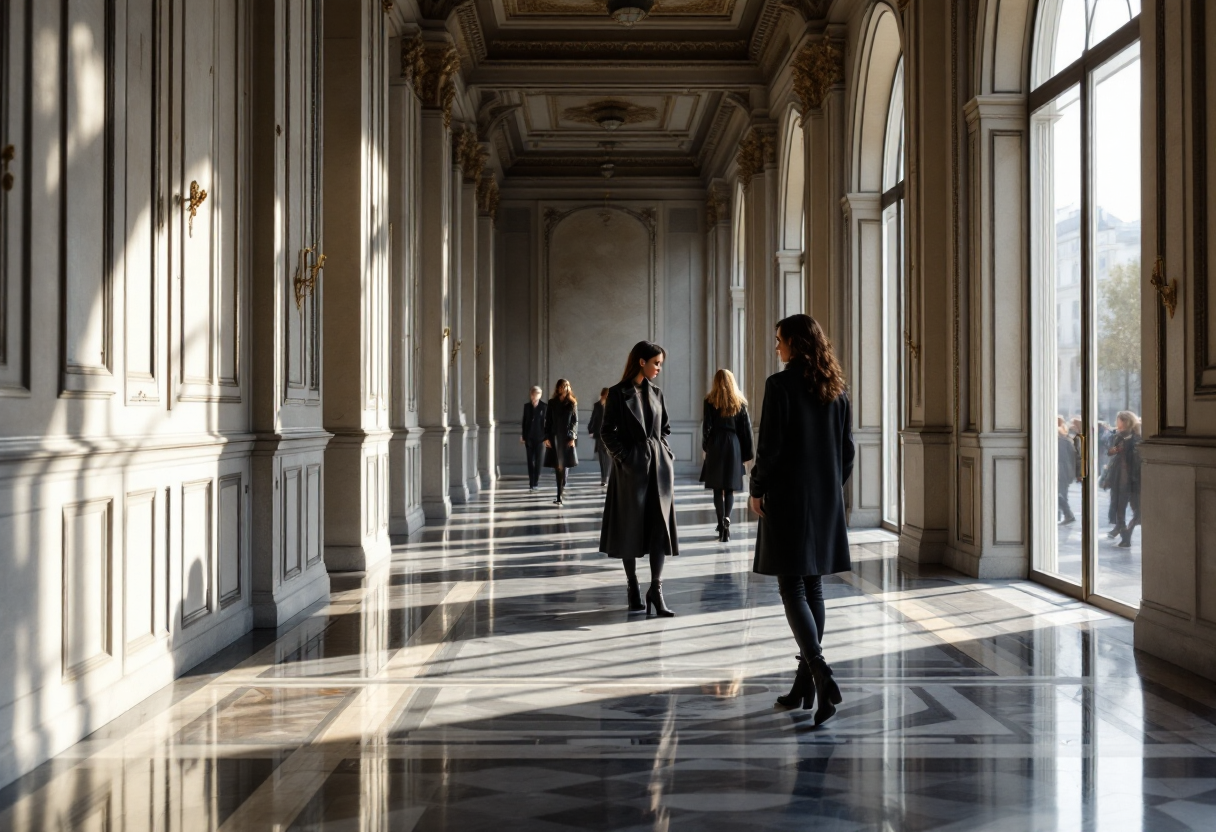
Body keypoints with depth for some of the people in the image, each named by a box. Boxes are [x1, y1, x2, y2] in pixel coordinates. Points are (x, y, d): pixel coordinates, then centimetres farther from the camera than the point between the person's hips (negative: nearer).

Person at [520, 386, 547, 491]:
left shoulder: (544, 407, -4)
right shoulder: (527, 406, 6)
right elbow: (524, 421, 10)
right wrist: (522, 436, 7)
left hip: (540, 437, -3)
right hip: (529, 437, 3)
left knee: (538, 460, 1)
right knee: (530, 460, 4)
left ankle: (536, 482, 6)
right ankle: (531, 483, 8)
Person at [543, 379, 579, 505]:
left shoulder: (572, 403, 5)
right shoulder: (552, 403, 9)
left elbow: (575, 421, 2)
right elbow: (548, 421, 6)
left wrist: (573, 437, -8)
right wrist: (547, 437, -3)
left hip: (567, 438, -2)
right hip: (554, 437, 2)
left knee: (564, 465, -5)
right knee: (557, 466, 1)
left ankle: (559, 496, -3)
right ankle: (562, 488, 13)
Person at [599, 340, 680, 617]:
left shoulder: (656, 394, 10)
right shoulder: (618, 393, -3)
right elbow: (607, 431, -4)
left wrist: (666, 453, 4)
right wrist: (624, 458, -11)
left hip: (659, 466, 4)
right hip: (631, 467, -4)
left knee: (659, 526, -2)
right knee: (630, 527, 3)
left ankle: (656, 589, 1)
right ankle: (633, 589, 13)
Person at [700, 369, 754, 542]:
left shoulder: (710, 401, -1)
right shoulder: (740, 402, 6)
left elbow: (706, 427, -4)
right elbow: (746, 429, 4)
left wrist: (706, 447, 10)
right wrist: (746, 453, 9)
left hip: (716, 447, -1)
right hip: (734, 447, 2)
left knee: (718, 489, 5)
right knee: (730, 488, 5)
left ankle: (722, 524, 0)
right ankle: (726, 520, -15)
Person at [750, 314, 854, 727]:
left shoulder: (780, 384, -11)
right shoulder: (835, 388, 8)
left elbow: (770, 444, -14)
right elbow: (847, 448, 10)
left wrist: (757, 489, -2)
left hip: (787, 498, -6)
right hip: (827, 502, 7)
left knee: (792, 589, -4)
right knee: (813, 587, 12)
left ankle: (820, 671, -21)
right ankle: (805, 684, 19)